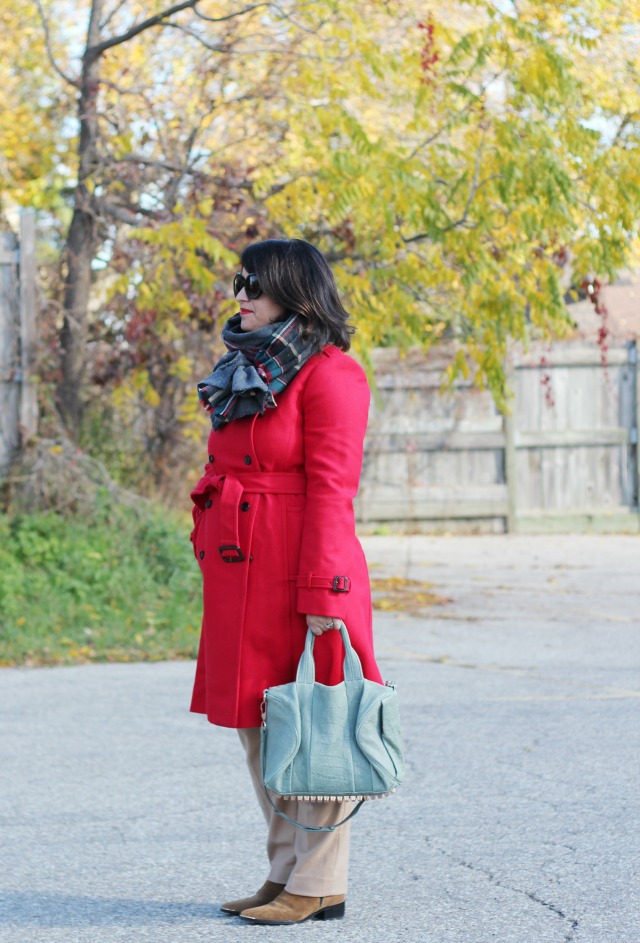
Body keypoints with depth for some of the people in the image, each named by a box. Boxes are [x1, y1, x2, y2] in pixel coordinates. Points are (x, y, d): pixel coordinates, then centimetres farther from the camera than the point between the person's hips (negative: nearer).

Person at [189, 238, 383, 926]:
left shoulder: (328, 374, -9)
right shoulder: (243, 375, 17)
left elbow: (330, 488, -15)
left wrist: (321, 592, -18)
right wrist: (216, 572, 16)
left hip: (299, 570, -9)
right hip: (240, 576, 9)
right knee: (255, 724, 11)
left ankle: (320, 884, 4)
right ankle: (285, 871, 21)